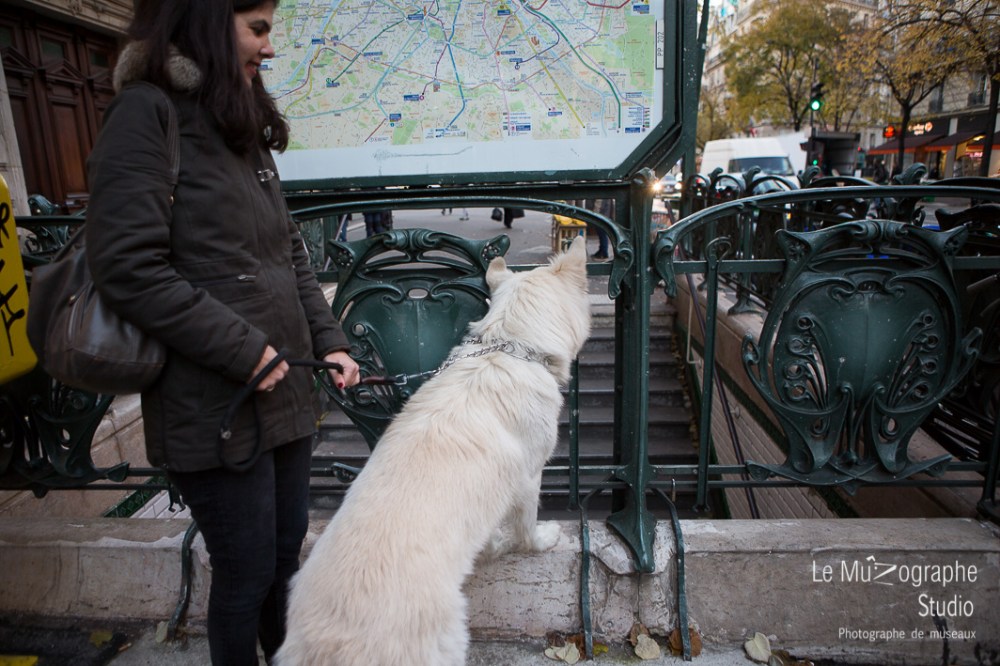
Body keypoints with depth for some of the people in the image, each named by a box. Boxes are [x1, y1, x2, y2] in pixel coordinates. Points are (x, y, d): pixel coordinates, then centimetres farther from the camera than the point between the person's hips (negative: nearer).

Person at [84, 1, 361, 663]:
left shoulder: (244, 126, 15)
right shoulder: (147, 113, -9)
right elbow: (128, 267, -18)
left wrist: (329, 340, 4)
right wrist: (244, 350, -17)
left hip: (285, 389, 7)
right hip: (217, 405, -7)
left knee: (287, 553, 20)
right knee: (247, 572, 9)